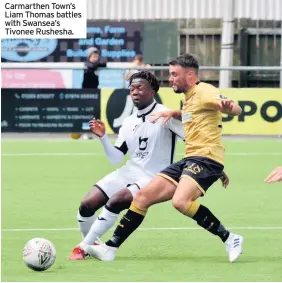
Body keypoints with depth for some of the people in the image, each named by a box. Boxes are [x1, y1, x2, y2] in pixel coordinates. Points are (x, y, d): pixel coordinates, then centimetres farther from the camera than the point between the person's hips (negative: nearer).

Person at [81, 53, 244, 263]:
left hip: (206, 157, -10)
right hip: (190, 159, 10)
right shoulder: (189, 97, 20)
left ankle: (230, 239, -20)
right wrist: (173, 113, 26)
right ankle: (110, 248, 9)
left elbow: (237, 110, -23)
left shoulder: (203, 92, -9)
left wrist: (227, 106, -46)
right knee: (143, 196, 4)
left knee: (180, 201, -33)